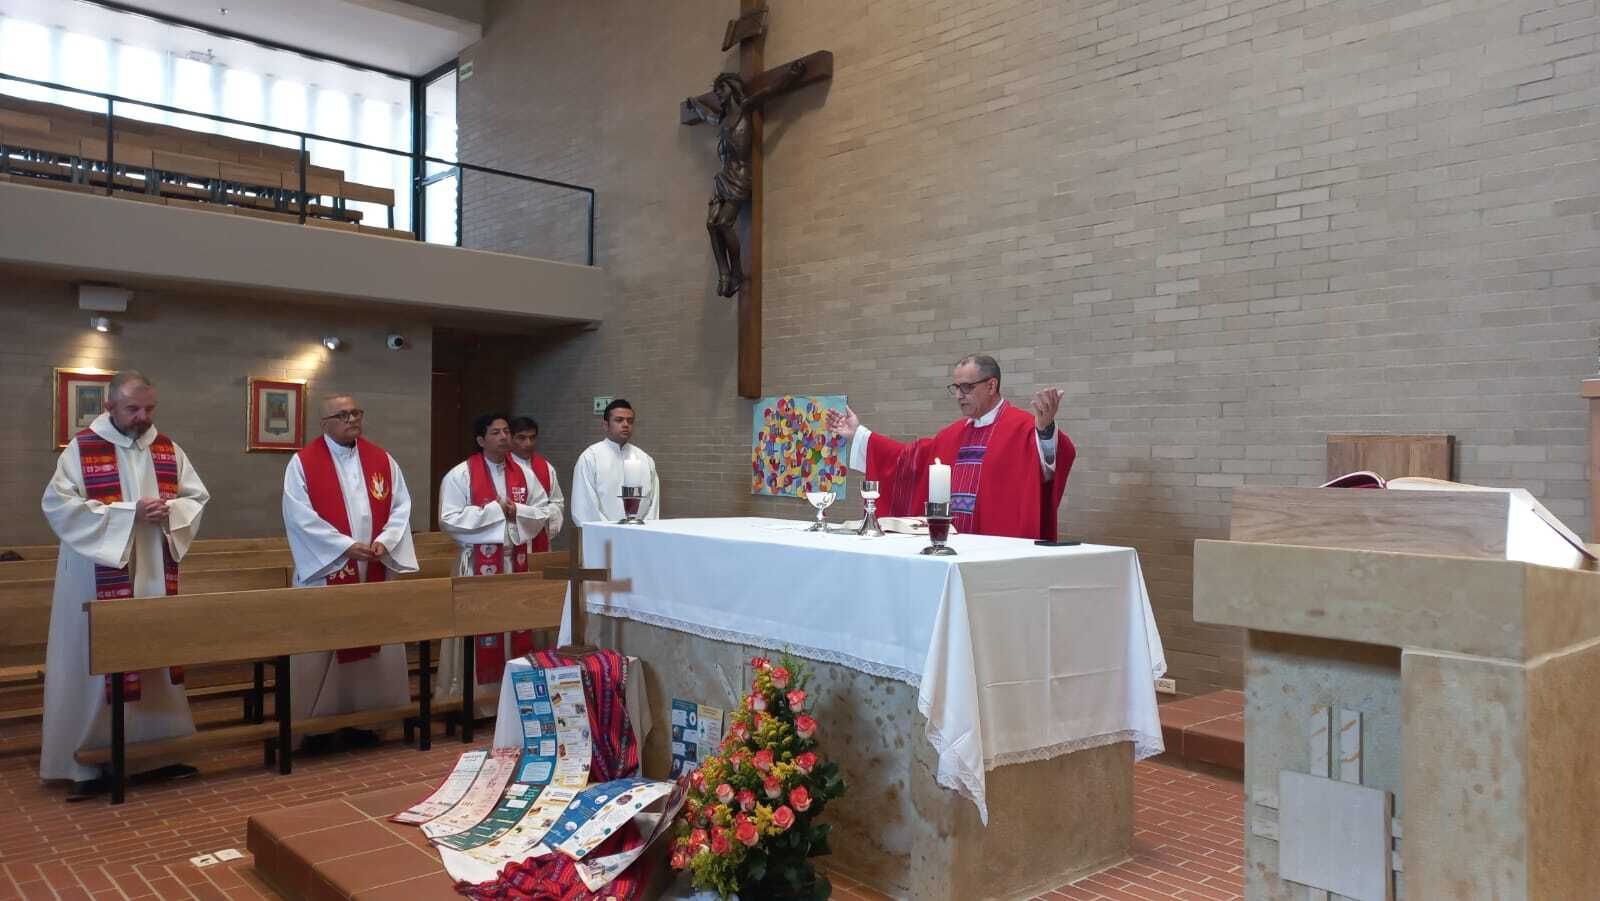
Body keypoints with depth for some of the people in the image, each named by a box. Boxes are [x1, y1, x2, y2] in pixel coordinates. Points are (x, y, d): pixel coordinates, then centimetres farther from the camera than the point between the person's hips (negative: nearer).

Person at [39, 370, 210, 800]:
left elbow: (197, 496, 10)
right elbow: (58, 505, -12)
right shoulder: (81, 448, -5)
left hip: (156, 576, 4)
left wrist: (170, 511, -12)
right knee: (96, 664, 1)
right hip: (98, 577, -4)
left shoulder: (168, 449, 7)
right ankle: (87, 764, 11)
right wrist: (128, 512, -19)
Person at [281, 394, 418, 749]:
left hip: (373, 573, 4)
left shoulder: (382, 459, 7)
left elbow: (400, 506, 5)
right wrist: (345, 546, -19)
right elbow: (300, 515, -13)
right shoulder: (303, 462, -4)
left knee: (371, 643, 8)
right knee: (321, 648, 1)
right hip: (324, 571, -4)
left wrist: (385, 542, -12)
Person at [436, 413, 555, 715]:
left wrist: (515, 511, -12)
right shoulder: (460, 475, -6)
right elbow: (449, 519, -14)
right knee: (481, 628, -1)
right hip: (479, 562, -4)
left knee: (518, 625, 9)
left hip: (516, 559, 5)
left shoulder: (523, 473, 7)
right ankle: (480, 696, 8)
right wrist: (495, 510, -15)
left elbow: (543, 511, 8)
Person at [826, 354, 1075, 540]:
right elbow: (908, 457, 27)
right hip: (948, 542, 6)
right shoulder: (955, 433, 18)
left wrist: (1045, 429, -43)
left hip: (997, 547, -6)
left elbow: (1052, 462, -22)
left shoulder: (1021, 426, -4)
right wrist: (858, 434, 28)